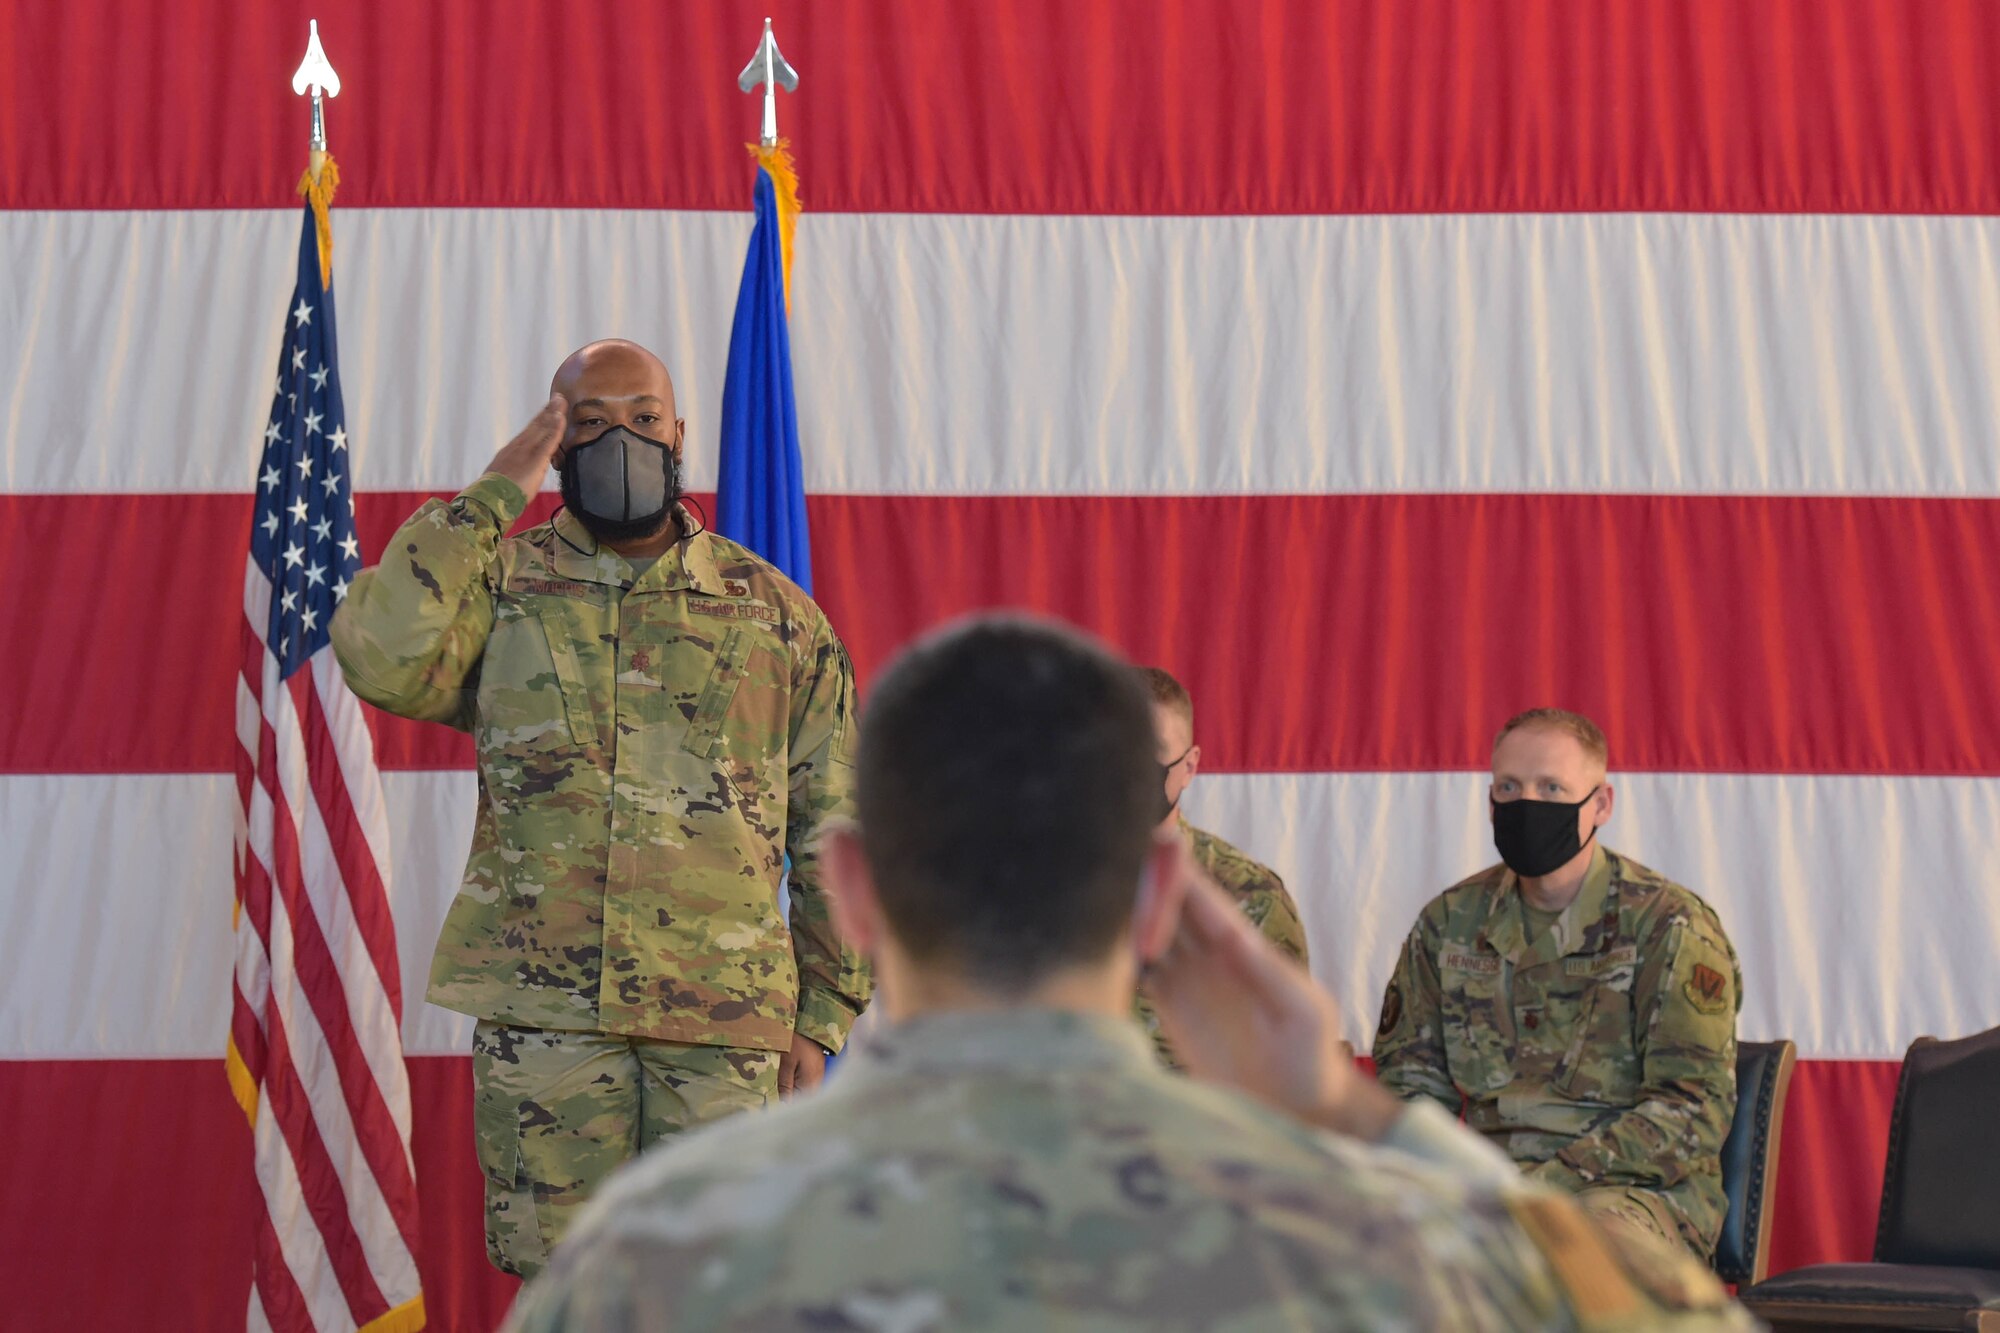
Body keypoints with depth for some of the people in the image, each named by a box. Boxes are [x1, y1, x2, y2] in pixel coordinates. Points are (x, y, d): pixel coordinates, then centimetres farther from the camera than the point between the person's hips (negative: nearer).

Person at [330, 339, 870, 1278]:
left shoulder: (775, 614, 11)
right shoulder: (500, 585, 7)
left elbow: (832, 829, 13)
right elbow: (384, 660, -15)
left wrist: (822, 1014, 7)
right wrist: (492, 497, -8)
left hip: (726, 1024, 1)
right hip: (542, 1013, 0)